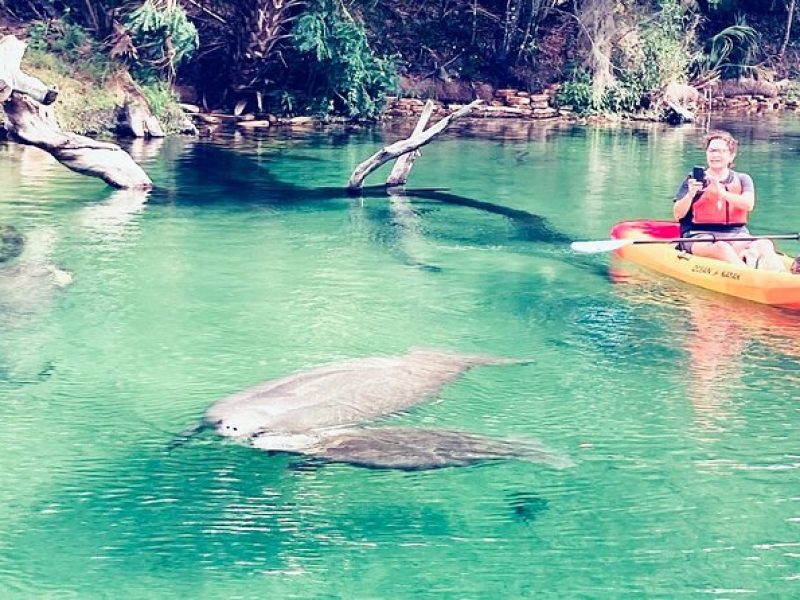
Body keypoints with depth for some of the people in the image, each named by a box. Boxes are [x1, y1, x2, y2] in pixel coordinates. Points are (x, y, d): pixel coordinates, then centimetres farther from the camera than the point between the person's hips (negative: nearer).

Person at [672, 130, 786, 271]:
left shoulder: (742, 180, 15)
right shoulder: (694, 180, 10)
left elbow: (748, 205, -7)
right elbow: (677, 215, 1)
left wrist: (721, 192, -21)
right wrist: (690, 194, -17)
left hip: (736, 236, 2)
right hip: (700, 237, -2)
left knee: (765, 244, -29)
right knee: (722, 247, -38)